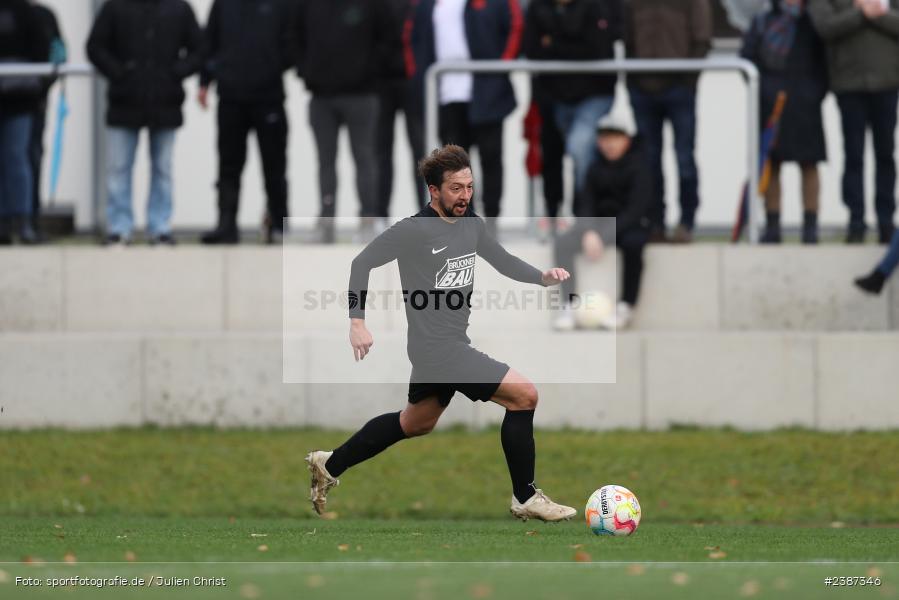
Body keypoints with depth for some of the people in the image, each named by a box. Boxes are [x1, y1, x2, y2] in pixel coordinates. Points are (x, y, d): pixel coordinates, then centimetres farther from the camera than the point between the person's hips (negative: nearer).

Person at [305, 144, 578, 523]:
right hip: (436, 347, -9)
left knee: (417, 423, 27)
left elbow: (504, 262, 17)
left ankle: (329, 465, 39)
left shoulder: (471, 225, 6)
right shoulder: (414, 230, -15)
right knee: (524, 395, -14)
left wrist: (543, 277, -2)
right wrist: (357, 322, -18)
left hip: (455, 343, 9)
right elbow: (362, 262, -10)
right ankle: (525, 499, -4)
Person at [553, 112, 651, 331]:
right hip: (599, 223, 5)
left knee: (632, 243, -39)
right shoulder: (597, 168, 8)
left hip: (631, 224, -5)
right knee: (563, 242, -20)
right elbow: (586, 204, 3)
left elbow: (637, 207, -16)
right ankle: (569, 305, -19)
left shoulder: (638, 165, -8)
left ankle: (626, 307, -28)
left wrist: (603, 235, -24)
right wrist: (588, 233, -19)